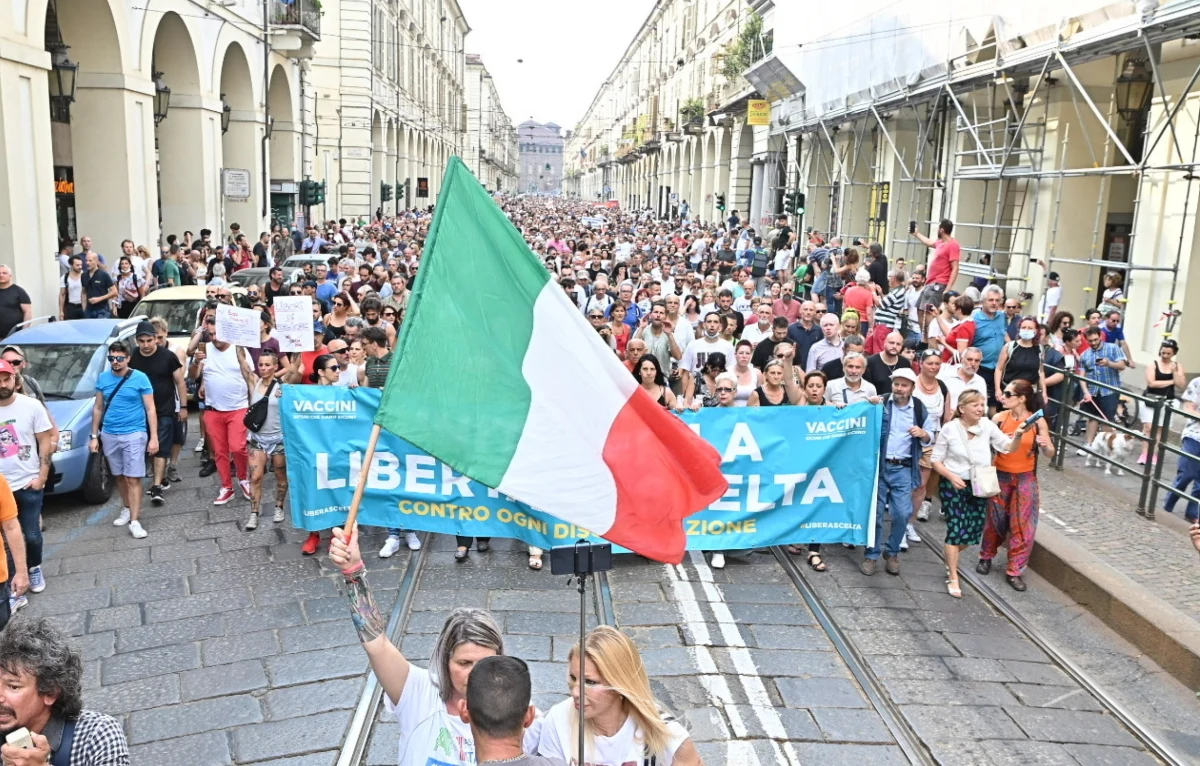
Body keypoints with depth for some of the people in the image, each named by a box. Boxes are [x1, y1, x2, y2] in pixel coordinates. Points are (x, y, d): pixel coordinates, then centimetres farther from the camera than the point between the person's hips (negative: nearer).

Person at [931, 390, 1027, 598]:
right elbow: (936, 460, -6)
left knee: (974, 530, 7)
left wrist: (1017, 435, -28)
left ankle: (950, 558, 38)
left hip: (978, 486, 4)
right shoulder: (949, 429, -12)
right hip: (953, 484, -4)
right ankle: (953, 578, 4)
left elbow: (1009, 447, -7)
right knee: (956, 529, -8)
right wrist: (951, 476, -21)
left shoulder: (987, 426, -5)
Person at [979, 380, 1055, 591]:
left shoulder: (1038, 421, -10)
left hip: (1025, 480, 0)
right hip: (1000, 477, 0)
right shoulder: (1000, 418, -9)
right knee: (995, 521, 13)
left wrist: (1046, 445, -27)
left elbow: (1050, 455, -6)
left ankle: (1015, 571, 14)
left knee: (1023, 526, 2)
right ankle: (986, 557, 37)